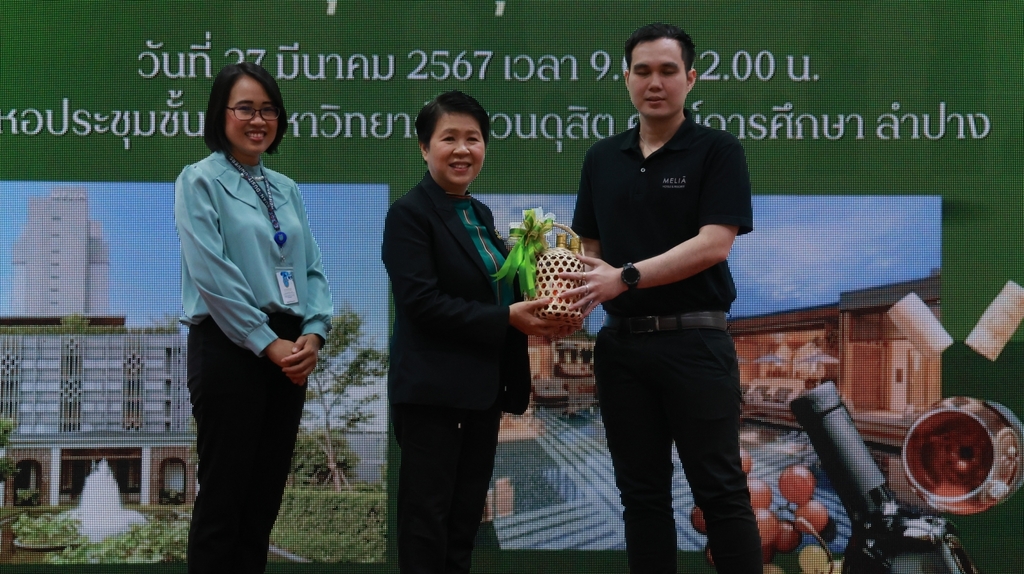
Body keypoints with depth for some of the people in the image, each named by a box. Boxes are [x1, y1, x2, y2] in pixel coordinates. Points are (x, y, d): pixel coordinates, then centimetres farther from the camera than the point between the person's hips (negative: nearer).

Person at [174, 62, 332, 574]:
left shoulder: (285, 188, 15)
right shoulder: (200, 180, -3)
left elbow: (312, 268, 10)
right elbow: (213, 275, -13)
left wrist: (313, 333, -7)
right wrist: (268, 343, -15)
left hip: (289, 351, 6)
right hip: (230, 348, -6)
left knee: (265, 495, 11)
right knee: (223, 495, -1)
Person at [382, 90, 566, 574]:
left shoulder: (480, 214, 14)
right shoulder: (409, 213, -10)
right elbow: (421, 300, -20)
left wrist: (536, 309, -3)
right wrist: (505, 319, -21)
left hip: (484, 386, 8)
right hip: (433, 389, -8)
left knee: (467, 517, 14)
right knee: (427, 518, 0)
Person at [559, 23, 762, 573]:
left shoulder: (718, 151, -4)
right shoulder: (601, 158, 11)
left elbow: (713, 244, -14)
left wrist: (625, 278, -21)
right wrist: (570, 296, -6)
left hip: (695, 340, -5)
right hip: (621, 343, 5)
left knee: (719, 489, -1)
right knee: (641, 491, 10)